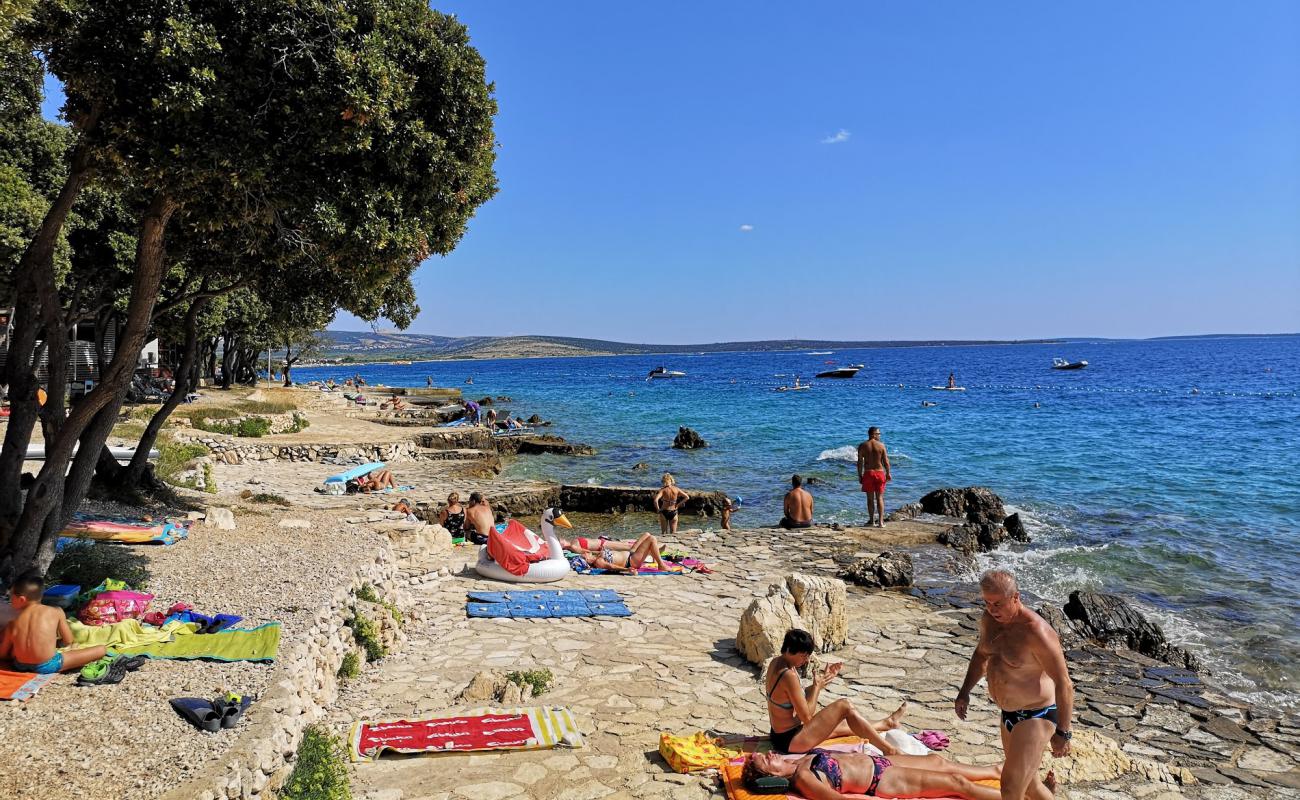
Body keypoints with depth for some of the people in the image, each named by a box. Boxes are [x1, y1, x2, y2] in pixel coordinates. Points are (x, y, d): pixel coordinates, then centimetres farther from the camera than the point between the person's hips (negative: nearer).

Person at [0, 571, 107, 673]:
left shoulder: (12, 624, 2)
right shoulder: (56, 611, -4)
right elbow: (68, 641, 3)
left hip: (20, 666, 5)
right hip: (46, 666, -5)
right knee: (101, 649, -5)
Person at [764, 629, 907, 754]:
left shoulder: (775, 662, 2)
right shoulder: (789, 675, -26)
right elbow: (806, 717, -20)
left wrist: (821, 680, 2)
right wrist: (817, 686, -12)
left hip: (780, 736, 9)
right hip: (791, 741, -9)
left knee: (840, 726, 25)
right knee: (844, 706, -9)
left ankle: (886, 723, 45)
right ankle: (889, 750, -1)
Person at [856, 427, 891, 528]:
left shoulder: (862, 446, -2)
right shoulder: (881, 445, -4)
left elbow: (860, 462, -2)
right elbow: (886, 461, -3)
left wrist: (860, 475, 5)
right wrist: (888, 474, 8)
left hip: (868, 473, 0)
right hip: (880, 473, 0)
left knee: (870, 498, 9)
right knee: (879, 498, 6)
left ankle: (871, 520, 15)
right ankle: (881, 521, 2)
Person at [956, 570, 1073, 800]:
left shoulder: (1036, 632, -26)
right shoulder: (989, 619, -2)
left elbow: (1064, 685, -21)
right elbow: (981, 654, 17)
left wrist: (1062, 733, -19)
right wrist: (965, 692, 11)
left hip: (1036, 716, -8)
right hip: (1009, 713, 8)